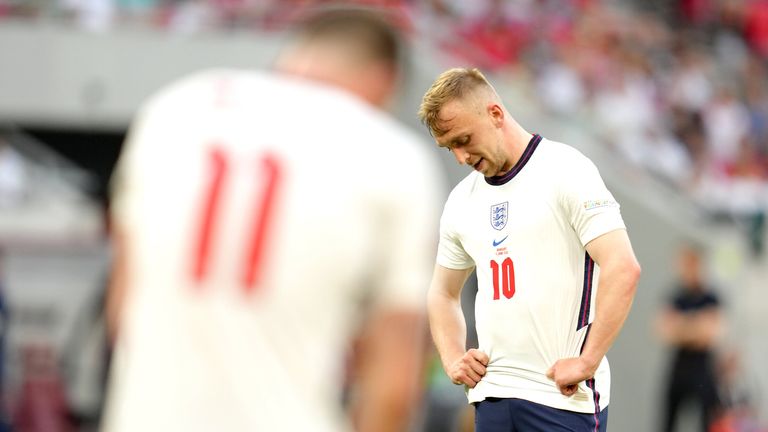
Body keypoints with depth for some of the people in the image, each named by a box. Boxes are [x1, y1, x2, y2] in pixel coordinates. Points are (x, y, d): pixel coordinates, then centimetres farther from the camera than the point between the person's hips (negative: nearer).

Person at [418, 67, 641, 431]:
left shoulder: (565, 170, -8)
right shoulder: (462, 200, 13)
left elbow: (623, 268, -16)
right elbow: (444, 292, 28)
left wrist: (587, 361, -18)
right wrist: (452, 359, 11)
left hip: (563, 398, -7)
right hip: (491, 397, 7)